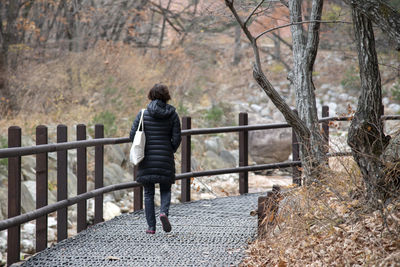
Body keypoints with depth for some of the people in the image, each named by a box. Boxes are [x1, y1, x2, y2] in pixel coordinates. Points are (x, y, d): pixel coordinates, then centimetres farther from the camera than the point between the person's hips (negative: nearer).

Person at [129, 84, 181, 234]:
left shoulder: (143, 114, -4)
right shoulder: (172, 115, -2)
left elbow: (133, 135, -5)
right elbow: (176, 138, -3)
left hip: (147, 159, 0)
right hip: (165, 159, 0)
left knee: (149, 193, 8)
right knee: (166, 189, 14)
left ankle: (151, 226, 5)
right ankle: (164, 212, -15)